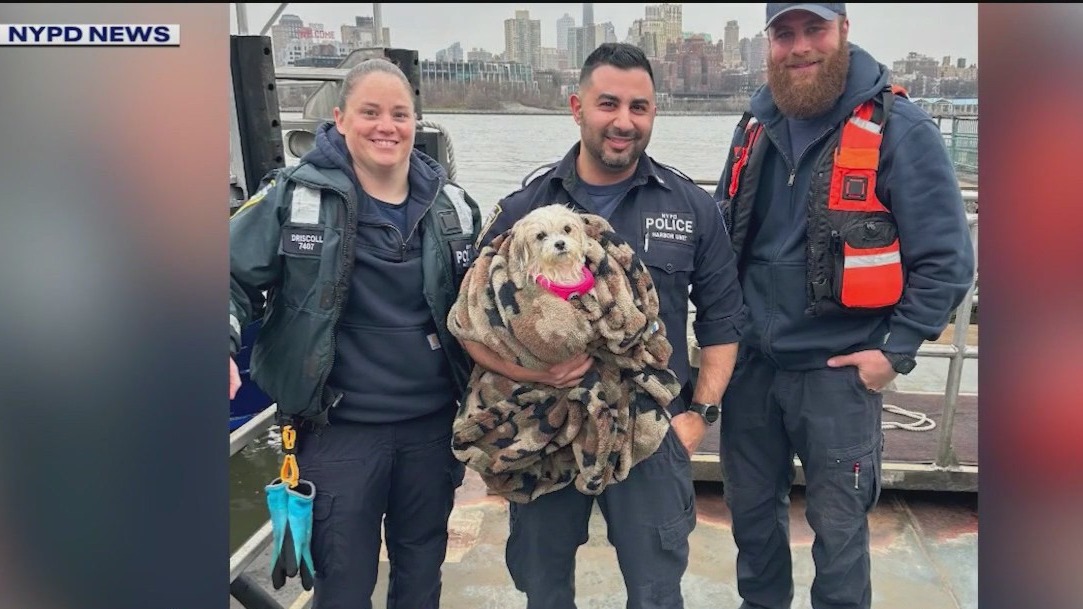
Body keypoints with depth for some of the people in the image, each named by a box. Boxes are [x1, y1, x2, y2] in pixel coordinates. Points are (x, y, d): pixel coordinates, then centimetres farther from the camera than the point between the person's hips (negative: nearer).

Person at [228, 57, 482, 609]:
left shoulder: (452, 204, 2)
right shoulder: (295, 196, -9)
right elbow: (235, 275, -6)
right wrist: (225, 348, -23)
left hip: (433, 422, 3)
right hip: (340, 426, -3)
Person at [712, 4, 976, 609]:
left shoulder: (898, 128, -12)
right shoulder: (757, 126, 6)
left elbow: (947, 258, -11)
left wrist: (895, 352, -13)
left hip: (837, 370, -5)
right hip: (751, 360, 6)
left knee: (837, 521, 10)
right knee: (751, 505, 20)